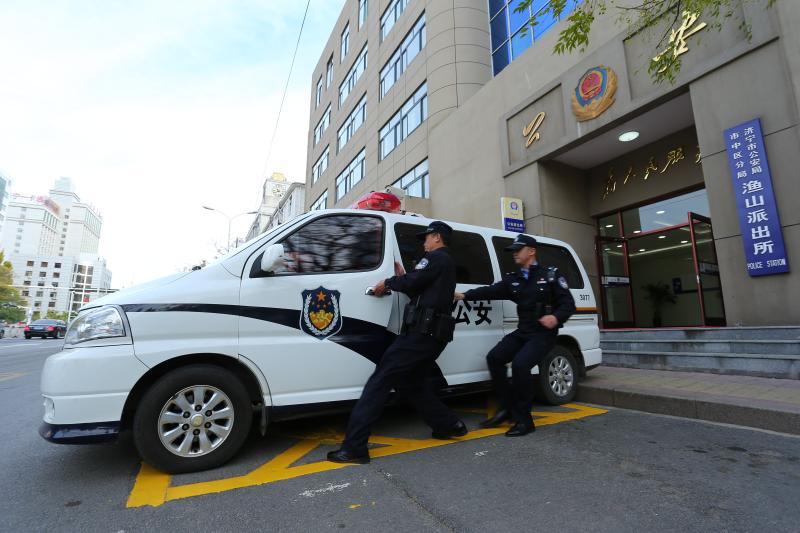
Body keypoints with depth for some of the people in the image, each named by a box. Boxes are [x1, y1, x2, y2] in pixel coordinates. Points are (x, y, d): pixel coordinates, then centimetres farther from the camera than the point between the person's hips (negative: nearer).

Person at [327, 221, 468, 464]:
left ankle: (354, 448, -11)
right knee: (413, 382, 23)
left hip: (421, 332, -10)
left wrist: (388, 282, -1)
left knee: (380, 381, -11)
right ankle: (449, 425, 27)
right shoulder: (447, 264, 27)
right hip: (435, 335, 10)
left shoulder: (436, 258, -4)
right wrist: (401, 278, 16)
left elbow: (412, 282, -17)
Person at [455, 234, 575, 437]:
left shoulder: (550, 275, -3)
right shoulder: (513, 279, 11)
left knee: (520, 364, -26)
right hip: (522, 331, 7)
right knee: (494, 357, -5)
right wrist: (464, 295, -12)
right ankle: (506, 409, 8)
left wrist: (556, 317, -26)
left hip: (543, 333, -6)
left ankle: (524, 419, -10)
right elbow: (491, 291, -1)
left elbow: (569, 304, -5)